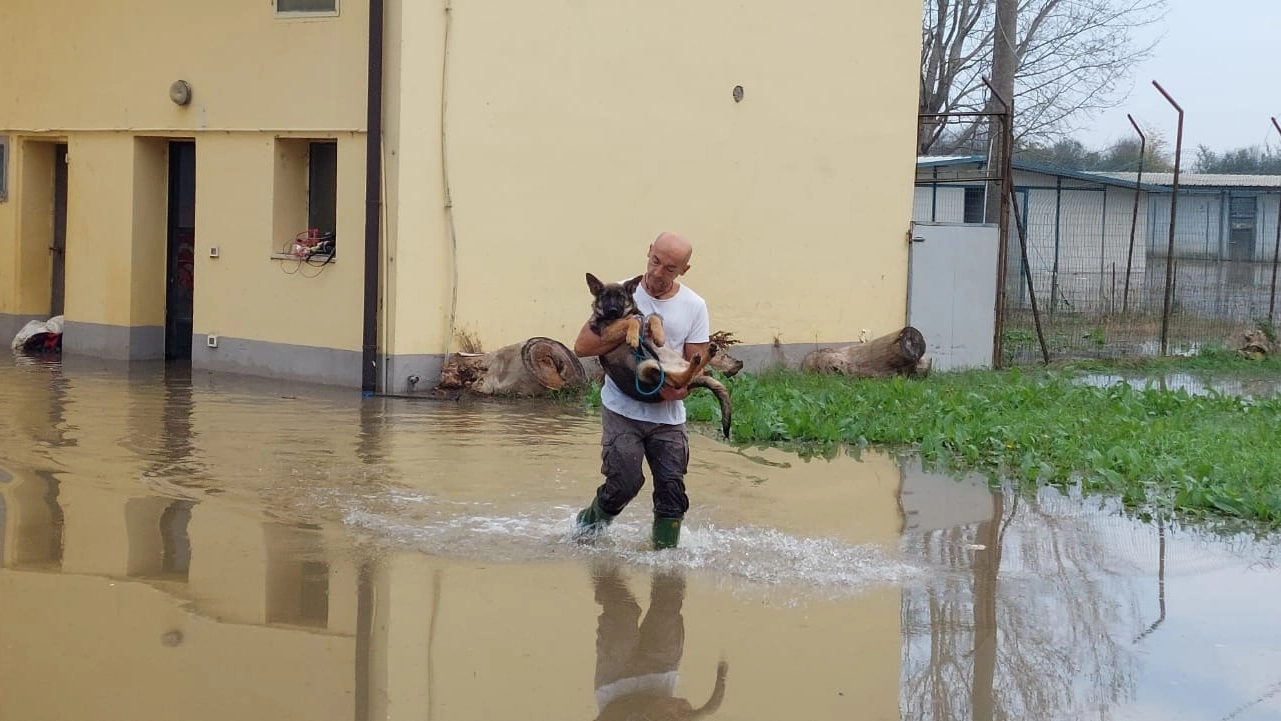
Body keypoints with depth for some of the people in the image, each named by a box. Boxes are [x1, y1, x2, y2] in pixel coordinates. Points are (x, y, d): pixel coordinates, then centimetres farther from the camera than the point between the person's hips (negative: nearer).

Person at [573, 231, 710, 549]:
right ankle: (589, 522, 19)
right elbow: (582, 346, -8)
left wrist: (680, 388, -21)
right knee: (625, 483, -10)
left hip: (668, 416, 2)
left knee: (672, 490, -4)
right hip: (622, 409, -2)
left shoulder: (694, 307, 0)